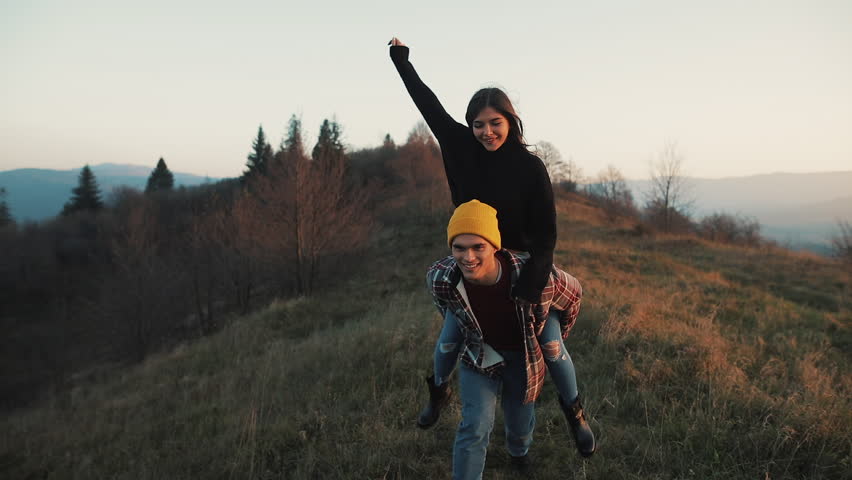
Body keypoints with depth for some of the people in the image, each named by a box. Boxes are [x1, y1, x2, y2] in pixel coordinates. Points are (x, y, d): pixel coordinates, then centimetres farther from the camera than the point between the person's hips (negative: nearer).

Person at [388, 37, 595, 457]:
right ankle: (439, 391, 40)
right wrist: (401, 59, 11)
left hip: (521, 263, -2)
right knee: (450, 338, 9)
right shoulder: (460, 146, -8)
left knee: (550, 343, -1)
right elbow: (428, 103, 2)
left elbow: (546, 231, -16)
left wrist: (533, 278, -28)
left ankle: (574, 413, 22)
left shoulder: (530, 167, -16)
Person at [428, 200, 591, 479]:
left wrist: (554, 341, 3)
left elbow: (573, 294, -11)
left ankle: (518, 449, 58)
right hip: (480, 356, 0)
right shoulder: (439, 278, -30)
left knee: (520, 426, 20)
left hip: (525, 359, 0)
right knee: (476, 427, -15)